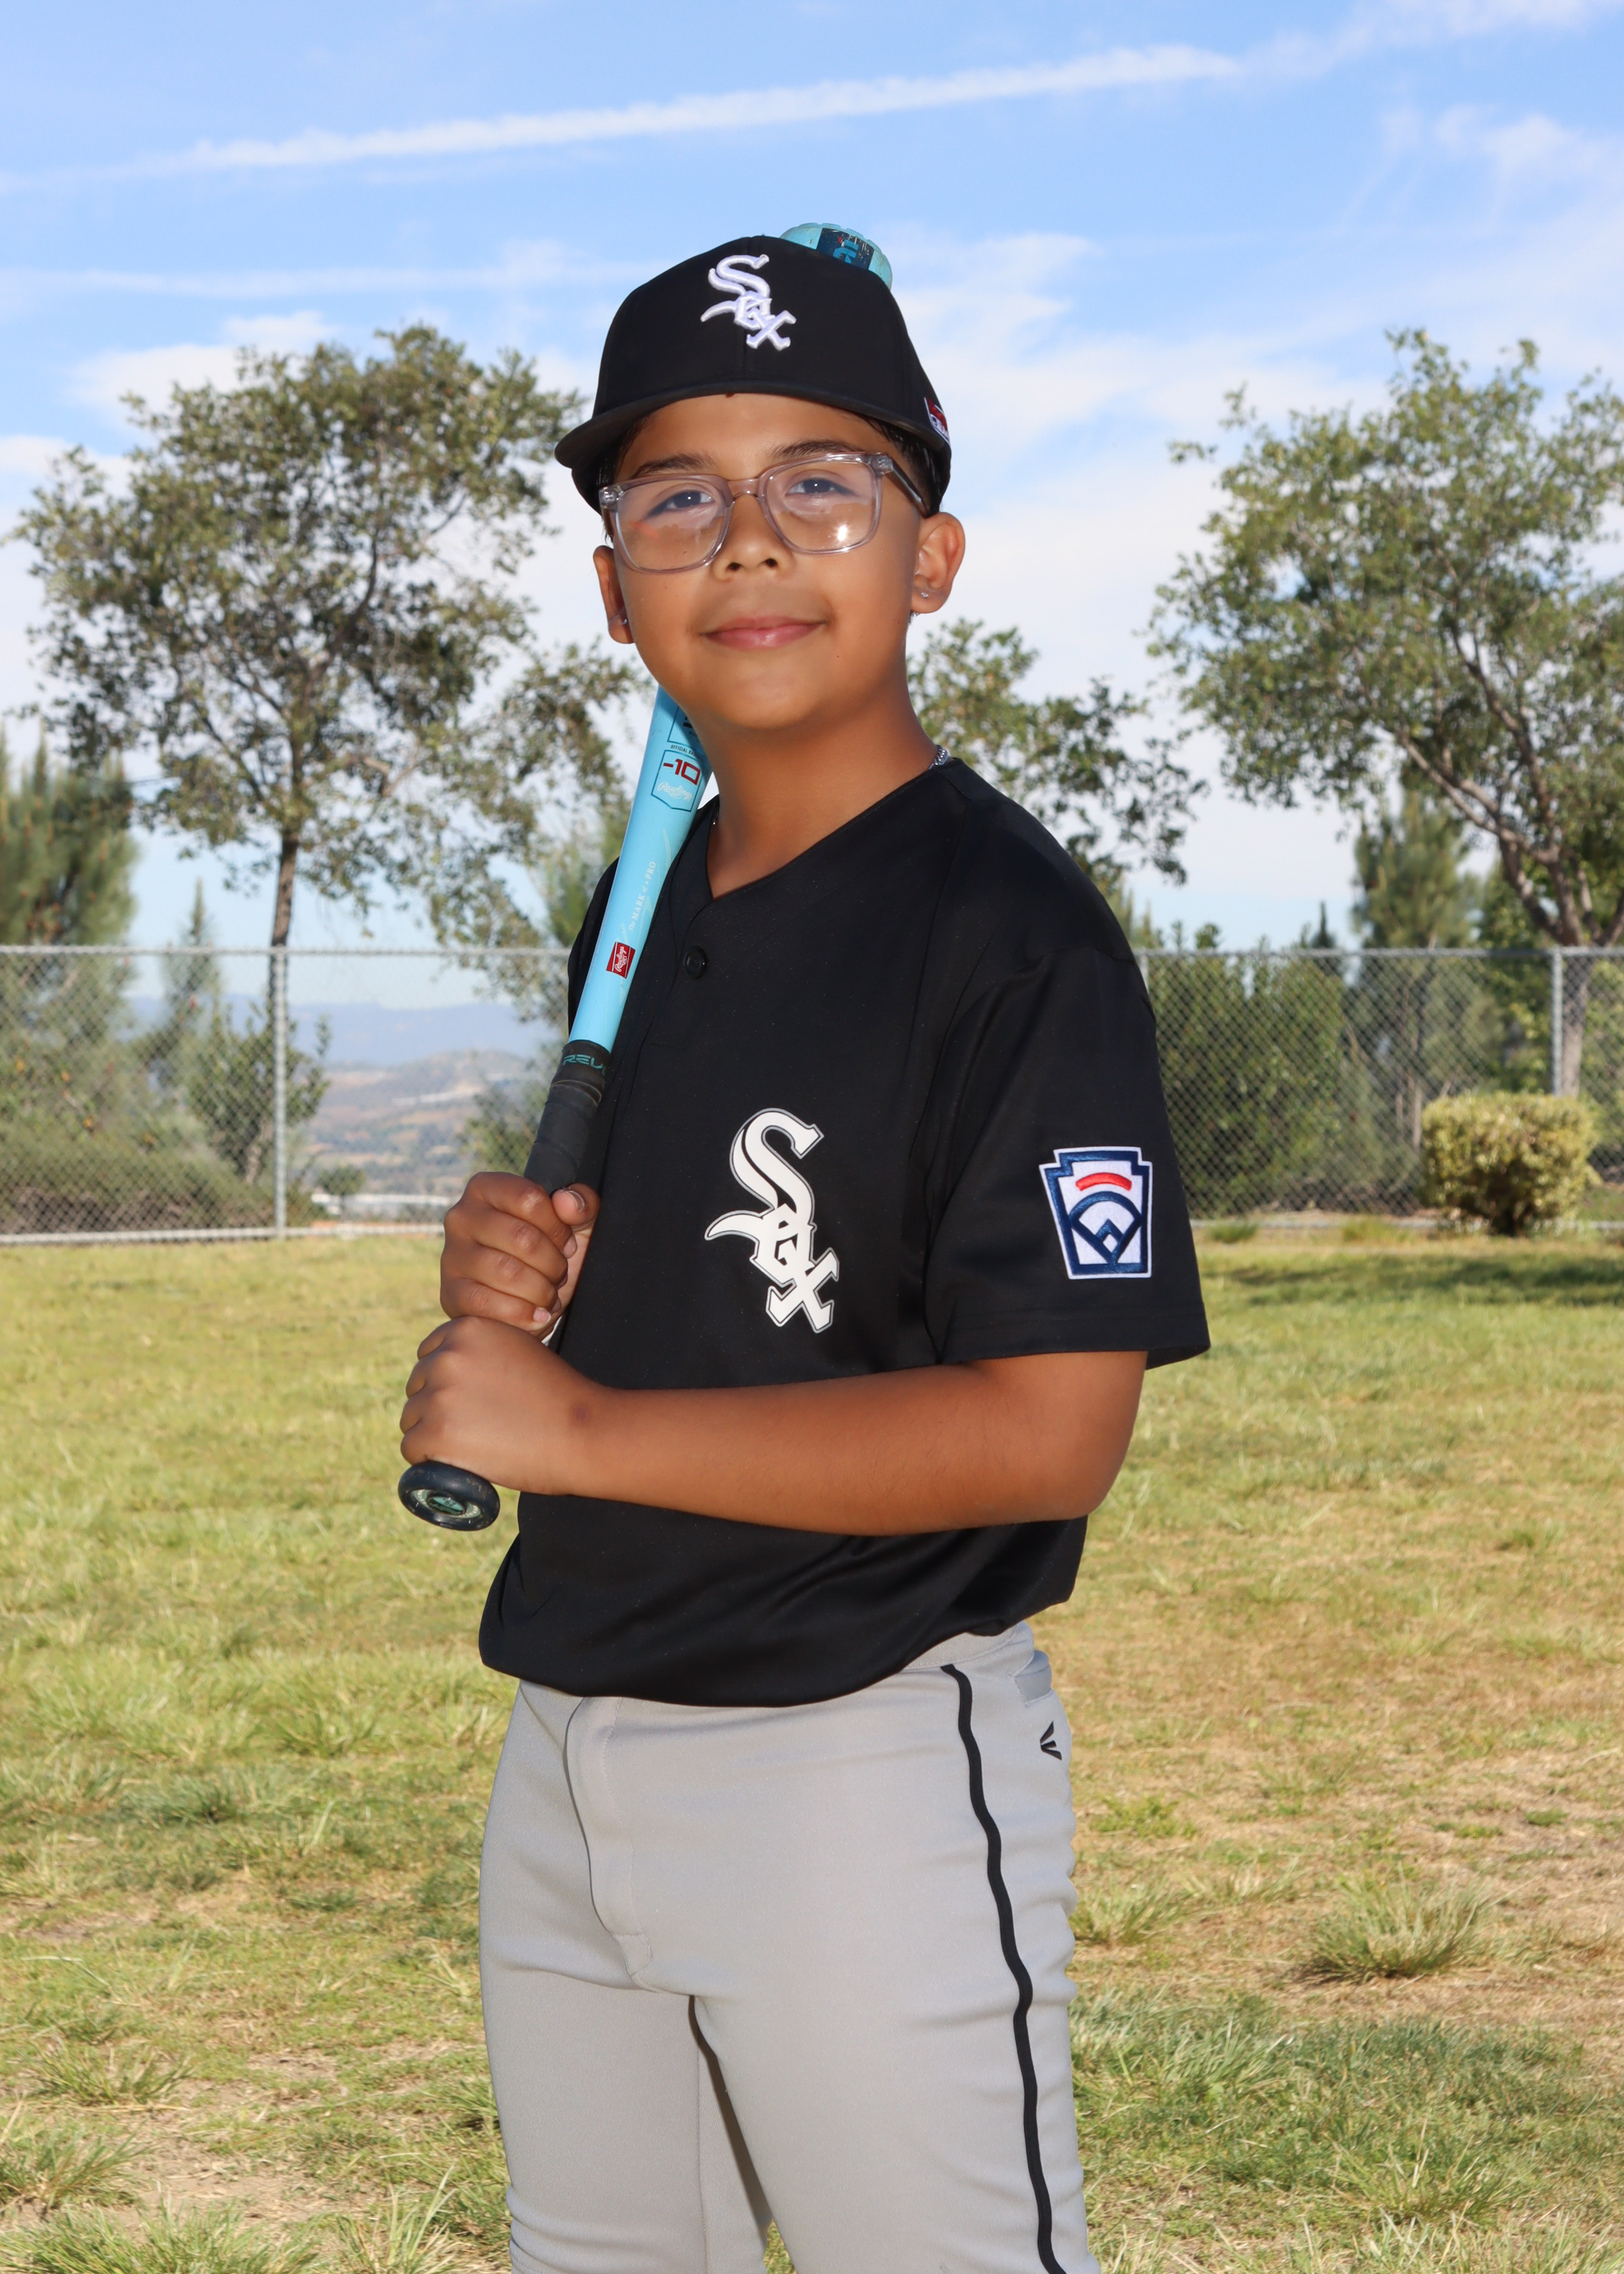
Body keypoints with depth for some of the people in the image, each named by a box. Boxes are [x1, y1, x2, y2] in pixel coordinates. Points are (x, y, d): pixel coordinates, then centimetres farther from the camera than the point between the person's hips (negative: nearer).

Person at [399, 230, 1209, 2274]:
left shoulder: (1009, 931, -15)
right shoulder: (644, 912, 10)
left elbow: (1050, 1429, -22)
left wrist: (578, 1426, -19)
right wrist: (508, 1270, -1)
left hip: (867, 1777, -8)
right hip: (564, 1763, 8)